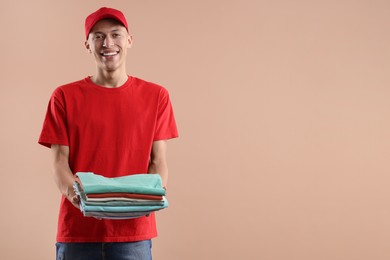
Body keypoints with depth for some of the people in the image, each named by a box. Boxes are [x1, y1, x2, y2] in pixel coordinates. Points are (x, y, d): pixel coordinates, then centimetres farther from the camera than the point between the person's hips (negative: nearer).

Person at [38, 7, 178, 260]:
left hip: (133, 232, 0)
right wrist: (73, 192, -20)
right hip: (77, 231, 0)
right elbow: (60, 162, 0)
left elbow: (158, 161, 4)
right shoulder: (65, 97, 4)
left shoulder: (155, 96, 5)